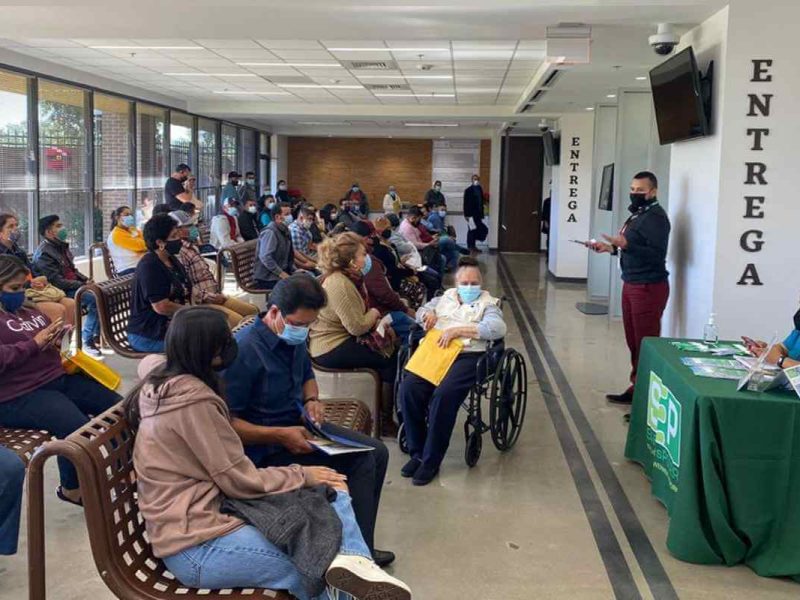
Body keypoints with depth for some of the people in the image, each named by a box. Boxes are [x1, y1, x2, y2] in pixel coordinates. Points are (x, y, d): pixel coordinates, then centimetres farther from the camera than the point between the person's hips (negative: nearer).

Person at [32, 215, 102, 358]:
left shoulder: (61, 247, 13)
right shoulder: (44, 254, -16)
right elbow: (57, 282, -22)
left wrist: (86, 280, 2)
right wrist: (83, 285, -20)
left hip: (74, 286, 9)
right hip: (61, 293, -9)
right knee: (96, 299, -26)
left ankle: (97, 336, -3)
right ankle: (87, 341, -16)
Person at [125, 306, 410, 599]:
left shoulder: (160, 377, 8)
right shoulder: (193, 401, -22)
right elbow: (241, 480, -16)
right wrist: (302, 475, -3)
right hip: (196, 546, -10)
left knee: (330, 494, -3)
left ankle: (349, 561, -26)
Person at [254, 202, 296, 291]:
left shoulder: (285, 231, 14)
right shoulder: (270, 232, -15)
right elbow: (265, 257, -25)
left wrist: (295, 270, 8)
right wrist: (282, 274, -24)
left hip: (282, 272, 9)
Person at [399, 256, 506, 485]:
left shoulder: (488, 303, 13)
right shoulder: (446, 297, 28)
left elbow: (497, 328, -6)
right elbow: (422, 310, 30)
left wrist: (458, 330, -12)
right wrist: (428, 314, 4)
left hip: (468, 355, -4)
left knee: (443, 395, -32)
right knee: (408, 389, -25)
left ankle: (431, 460, -18)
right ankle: (417, 452, -10)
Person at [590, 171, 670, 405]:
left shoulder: (655, 217, -15)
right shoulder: (638, 214, 17)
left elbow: (657, 255, -24)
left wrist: (625, 245, -33)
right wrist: (611, 248, 12)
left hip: (648, 287, -10)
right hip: (632, 284, 10)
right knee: (633, 341, 11)